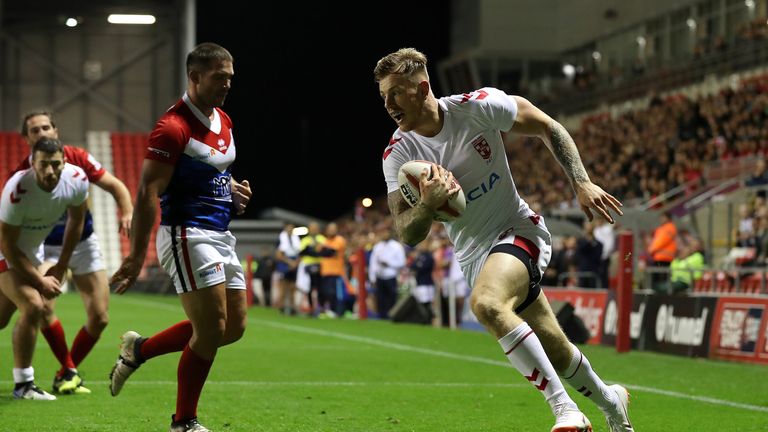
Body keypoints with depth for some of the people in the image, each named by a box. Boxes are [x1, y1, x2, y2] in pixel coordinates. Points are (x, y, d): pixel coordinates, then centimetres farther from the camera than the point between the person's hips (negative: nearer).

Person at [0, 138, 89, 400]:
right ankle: (23, 385, -13)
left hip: (31, 250, 6)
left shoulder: (77, 180, -20)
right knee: (33, 306, -23)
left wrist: (61, 267, 5)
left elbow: (76, 220, 1)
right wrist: (41, 281, -20)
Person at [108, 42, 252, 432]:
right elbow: (147, 193, -19)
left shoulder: (224, 121, 12)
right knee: (211, 329, -11)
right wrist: (136, 256, -23)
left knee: (234, 327, 8)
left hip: (221, 236, 9)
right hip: (187, 235, -9)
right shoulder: (173, 127, -15)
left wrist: (233, 190, 6)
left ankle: (139, 349, 24)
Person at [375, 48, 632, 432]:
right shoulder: (398, 154, -9)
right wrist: (428, 204, -34)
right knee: (556, 354, 8)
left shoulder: (478, 106, -15)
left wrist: (582, 184, -10)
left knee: (486, 303, -34)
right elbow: (407, 234, -12)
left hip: (517, 229, -4)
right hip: (474, 254, 4)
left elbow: (547, 127, -2)